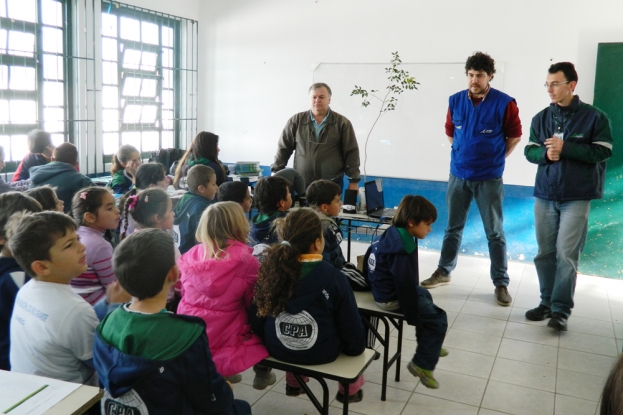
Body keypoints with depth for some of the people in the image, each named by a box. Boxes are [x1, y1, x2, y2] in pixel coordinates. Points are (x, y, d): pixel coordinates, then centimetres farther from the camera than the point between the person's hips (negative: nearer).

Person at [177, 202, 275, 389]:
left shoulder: (191, 255, -4)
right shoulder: (246, 261, -16)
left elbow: (188, 294, 9)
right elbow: (255, 304, -4)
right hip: (224, 340, -5)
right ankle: (262, 373, 32)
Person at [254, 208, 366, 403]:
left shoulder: (271, 267, -12)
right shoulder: (332, 277, -22)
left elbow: (261, 312, 3)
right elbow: (351, 324, -10)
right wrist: (356, 347, 10)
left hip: (276, 347, 4)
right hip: (320, 352, -4)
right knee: (353, 327, 23)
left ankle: (293, 383, 44)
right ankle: (350, 389, 34)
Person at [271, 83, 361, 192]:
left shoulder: (342, 123, 1)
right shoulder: (296, 121, 4)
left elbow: (351, 153, 2)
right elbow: (284, 149, 8)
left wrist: (353, 181, -1)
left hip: (332, 184, -1)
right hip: (302, 183, 1)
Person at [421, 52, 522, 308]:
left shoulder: (504, 103, -9)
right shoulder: (456, 101, 1)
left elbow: (514, 135, 3)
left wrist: (496, 159, 5)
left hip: (489, 178, -3)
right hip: (458, 174, 3)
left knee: (495, 232, 4)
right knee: (453, 227, 13)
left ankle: (501, 283, 14)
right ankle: (443, 272, 27)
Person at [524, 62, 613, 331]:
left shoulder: (594, 116, -4)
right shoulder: (541, 118, 7)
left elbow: (603, 152, -9)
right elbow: (529, 151, 7)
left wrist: (565, 148, -17)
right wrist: (545, 153, -15)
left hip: (577, 197, -4)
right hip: (545, 196, 4)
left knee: (566, 254, -6)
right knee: (545, 253, 8)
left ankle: (561, 309, 4)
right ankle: (547, 303, 20)